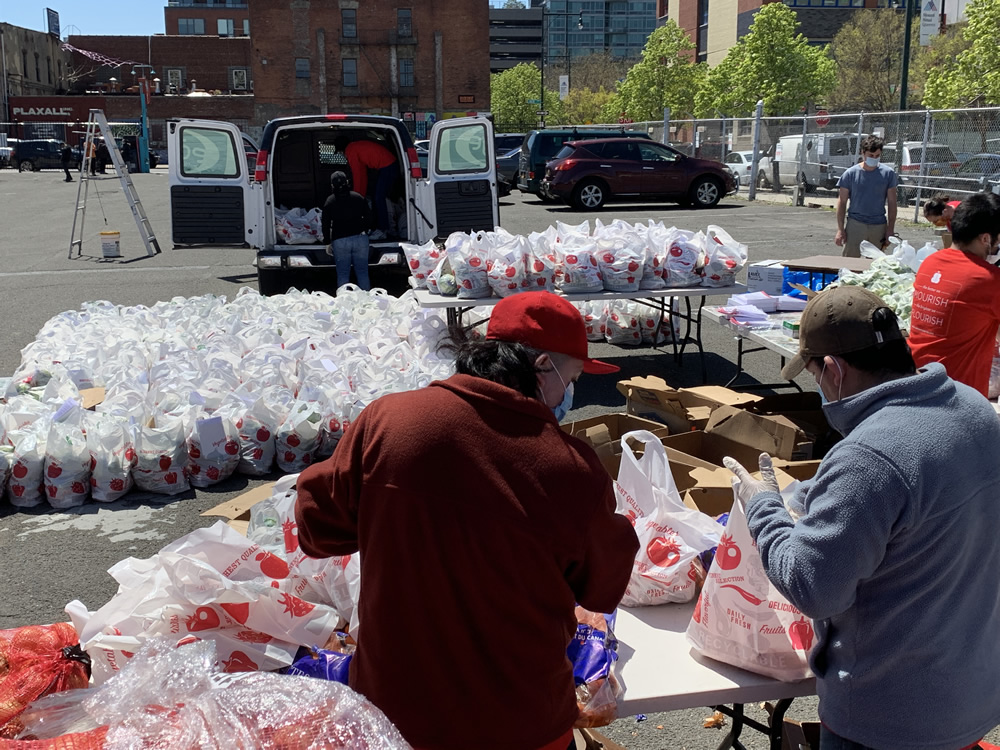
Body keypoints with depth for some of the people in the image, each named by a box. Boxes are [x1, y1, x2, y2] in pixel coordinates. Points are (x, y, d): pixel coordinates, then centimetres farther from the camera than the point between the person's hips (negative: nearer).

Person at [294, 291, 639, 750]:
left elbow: (318, 526, -3)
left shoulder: (385, 420, -16)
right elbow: (605, 589, -1)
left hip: (390, 704, 2)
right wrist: (618, 534, 17)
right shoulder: (574, 472, -18)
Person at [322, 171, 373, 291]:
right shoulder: (358, 198, 6)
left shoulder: (329, 202, 1)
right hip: (360, 239, 2)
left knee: (342, 274, 4)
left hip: (340, 241, -2)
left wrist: (327, 243, 12)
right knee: (362, 272, 7)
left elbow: (326, 225, 3)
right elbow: (368, 218, 9)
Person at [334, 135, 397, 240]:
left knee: (379, 199, -8)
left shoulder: (350, 150, -6)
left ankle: (383, 231, -7)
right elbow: (363, 173, 25)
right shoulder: (357, 146, 22)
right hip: (392, 165, 10)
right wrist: (363, 194, 27)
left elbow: (357, 175, -5)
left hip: (387, 167, -10)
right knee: (379, 198, 16)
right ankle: (383, 227, 20)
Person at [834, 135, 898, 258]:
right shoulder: (851, 173, 0)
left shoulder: (888, 173, 4)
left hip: (879, 227, 2)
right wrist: (840, 229, -4)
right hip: (855, 224, -2)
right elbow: (842, 202, 2)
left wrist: (890, 229, 2)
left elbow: (892, 203, 7)